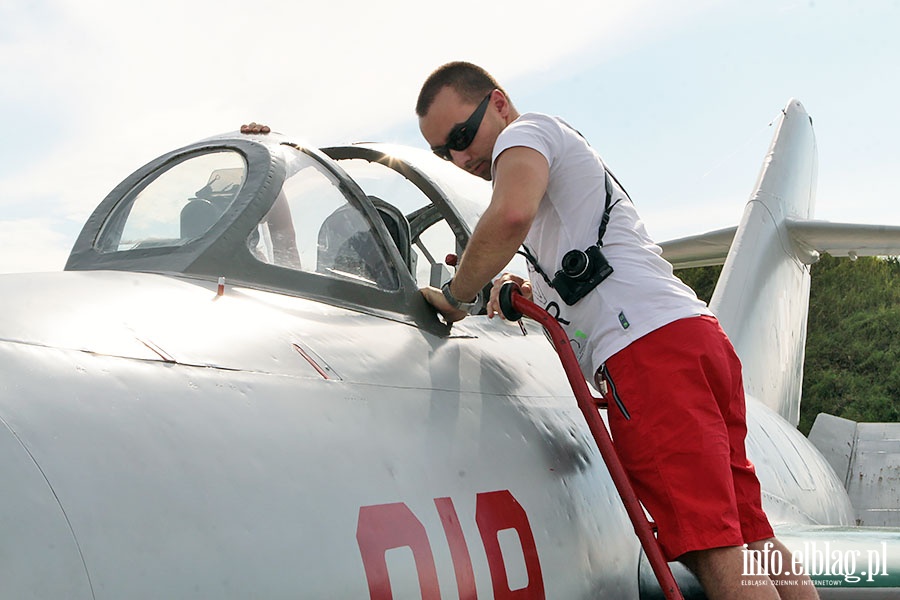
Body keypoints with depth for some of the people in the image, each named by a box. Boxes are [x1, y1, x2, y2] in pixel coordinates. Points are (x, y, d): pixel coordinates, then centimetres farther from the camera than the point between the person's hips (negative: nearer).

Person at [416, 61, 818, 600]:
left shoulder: (526, 132, 6)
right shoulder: (567, 156, 34)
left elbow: (512, 214, -19)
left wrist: (457, 294, -5)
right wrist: (530, 292, 25)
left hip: (650, 343, -10)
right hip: (699, 333, 10)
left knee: (711, 547, -14)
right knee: (749, 541, 7)